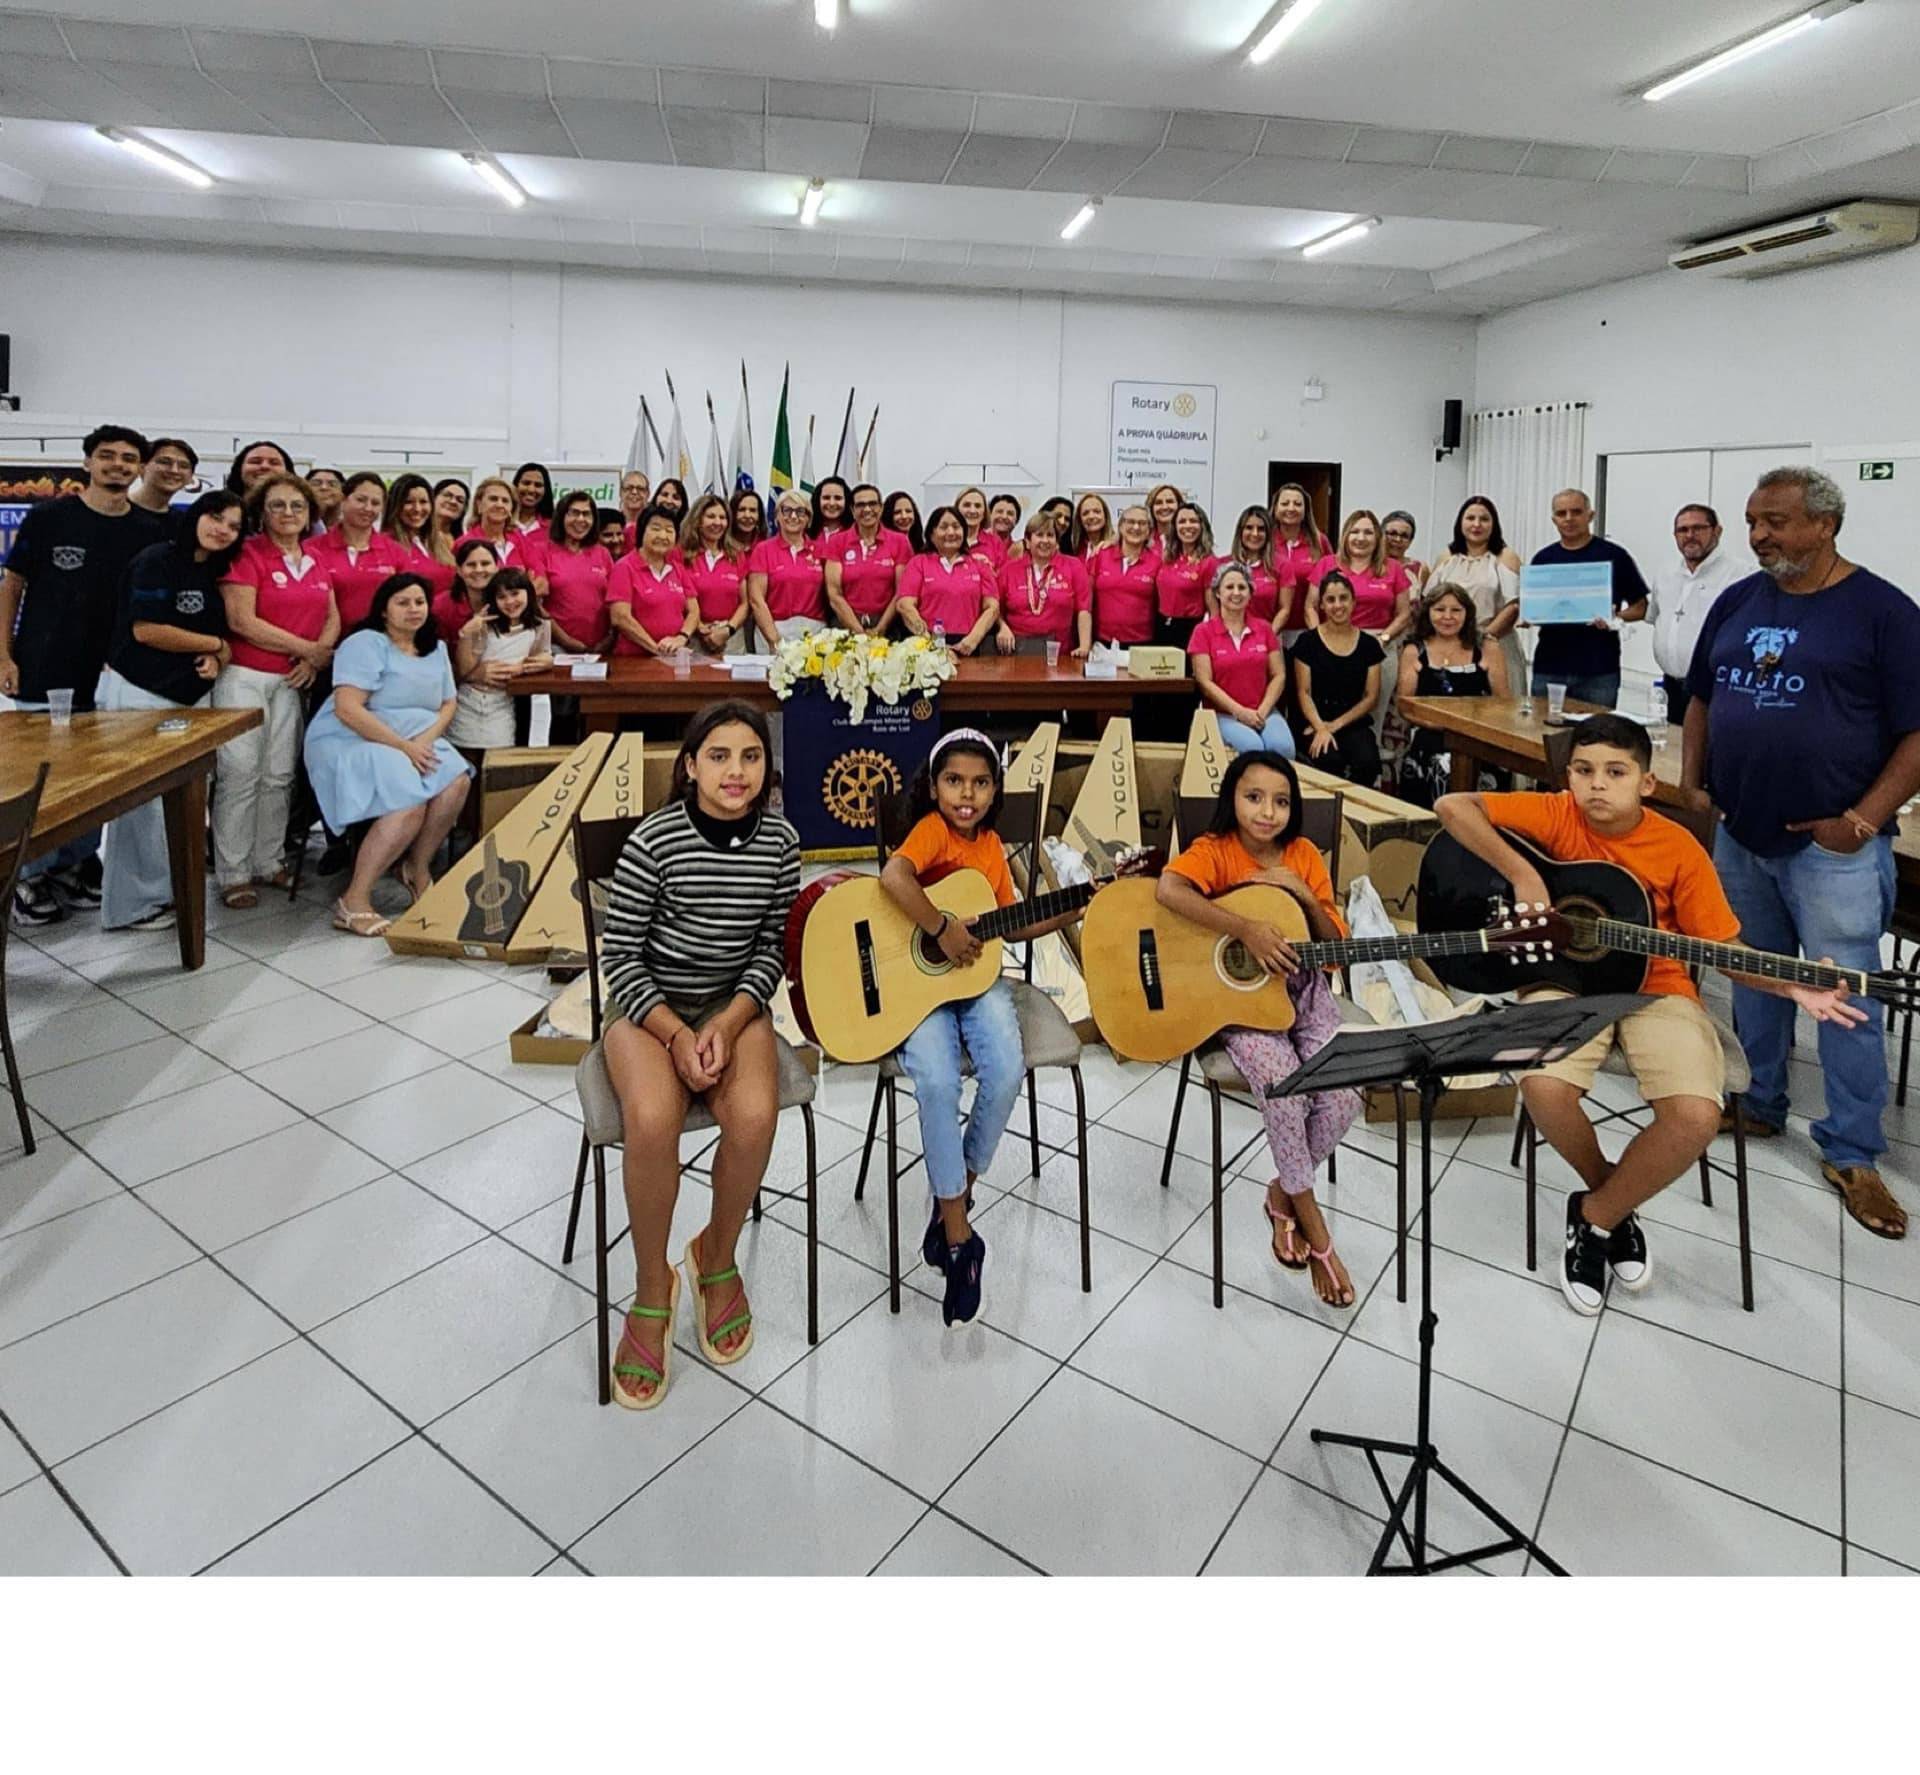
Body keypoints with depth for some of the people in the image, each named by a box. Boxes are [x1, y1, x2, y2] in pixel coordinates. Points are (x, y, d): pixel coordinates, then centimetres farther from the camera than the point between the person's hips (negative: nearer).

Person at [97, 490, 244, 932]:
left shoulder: (213, 573, 12)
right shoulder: (157, 560, -12)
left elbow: (221, 632, 13)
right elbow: (146, 630, -18)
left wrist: (216, 659, -8)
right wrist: (215, 644, -9)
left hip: (181, 697, 8)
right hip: (136, 694, -8)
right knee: (138, 798, -2)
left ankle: (161, 889, 23)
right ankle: (129, 906, 7)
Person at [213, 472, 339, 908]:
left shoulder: (314, 562, 11)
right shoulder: (247, 554, -7)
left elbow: (332, 618, 13)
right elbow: (242, 620, -14)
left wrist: (316, 659, -5)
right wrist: (307, 649, -12)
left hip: (292, 680, 6)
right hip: (244, 678, -5)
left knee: (279, 775, 10)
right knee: (240, 774, -3)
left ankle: (270, 862, 21)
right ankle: (233, 874, 4)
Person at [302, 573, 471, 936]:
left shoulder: (436, 649, 14)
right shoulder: (365, 644, -9)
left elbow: (449, 704, 12)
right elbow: (347, 710, -19)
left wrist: (428, 738, -9)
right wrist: (404, 747, -22)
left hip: (416, 743, 7)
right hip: (351, 743, -7)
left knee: (456, 782, -24)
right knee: (410, 806, -31)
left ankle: (418, 869, -1)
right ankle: (353, 902, -19)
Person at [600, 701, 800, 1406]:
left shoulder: (780, 842, -5)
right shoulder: (654, 840, -14)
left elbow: (772, 948, 1)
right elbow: (620, 954, -9)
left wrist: (727, 1025, -13)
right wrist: (676, 1034, -18)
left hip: (734, 1005, 2)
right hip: (648, 1006, -2)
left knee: (755, 1116, -27)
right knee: (652, 1121, -31)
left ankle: (718, 1255, 5)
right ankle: (652, 1288, -4)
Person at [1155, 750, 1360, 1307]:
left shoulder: (1303, 855, 3)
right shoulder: (1215, 850, -10)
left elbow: (1335, 944, 3)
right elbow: (1169, 889, -34)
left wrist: (1305, 895, -14)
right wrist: (1248, 930, -37)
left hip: (1300, 988, 4)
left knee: (1343, 1098, -16)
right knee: (1282, 1085, -27)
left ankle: (1283, 1194, 13)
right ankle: (1310, 1218, -1)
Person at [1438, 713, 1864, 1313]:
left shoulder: (1678, 849, -6)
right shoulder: (1555, 816, -8)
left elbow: (1724, 947, -3)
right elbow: (1452, 806, -18)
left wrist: (1792, 987, -21)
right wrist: (1521, 874, -24)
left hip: (1654, 988, 1)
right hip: (1566, 981, -1)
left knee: (1697, 1116, -24)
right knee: (1543, 1087, -30)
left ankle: (1595, 1215, 6)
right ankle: (1610, 1196, 6)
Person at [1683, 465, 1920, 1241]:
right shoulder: (1735, 602, 7)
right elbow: (1702, 699, 16)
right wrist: (1692, 786, 5)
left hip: (1831, 844, -5)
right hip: (1739, 834, 5)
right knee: (1754, 981, 15)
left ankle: (1851, 1153, 14)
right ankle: (1759, 1104, 31)